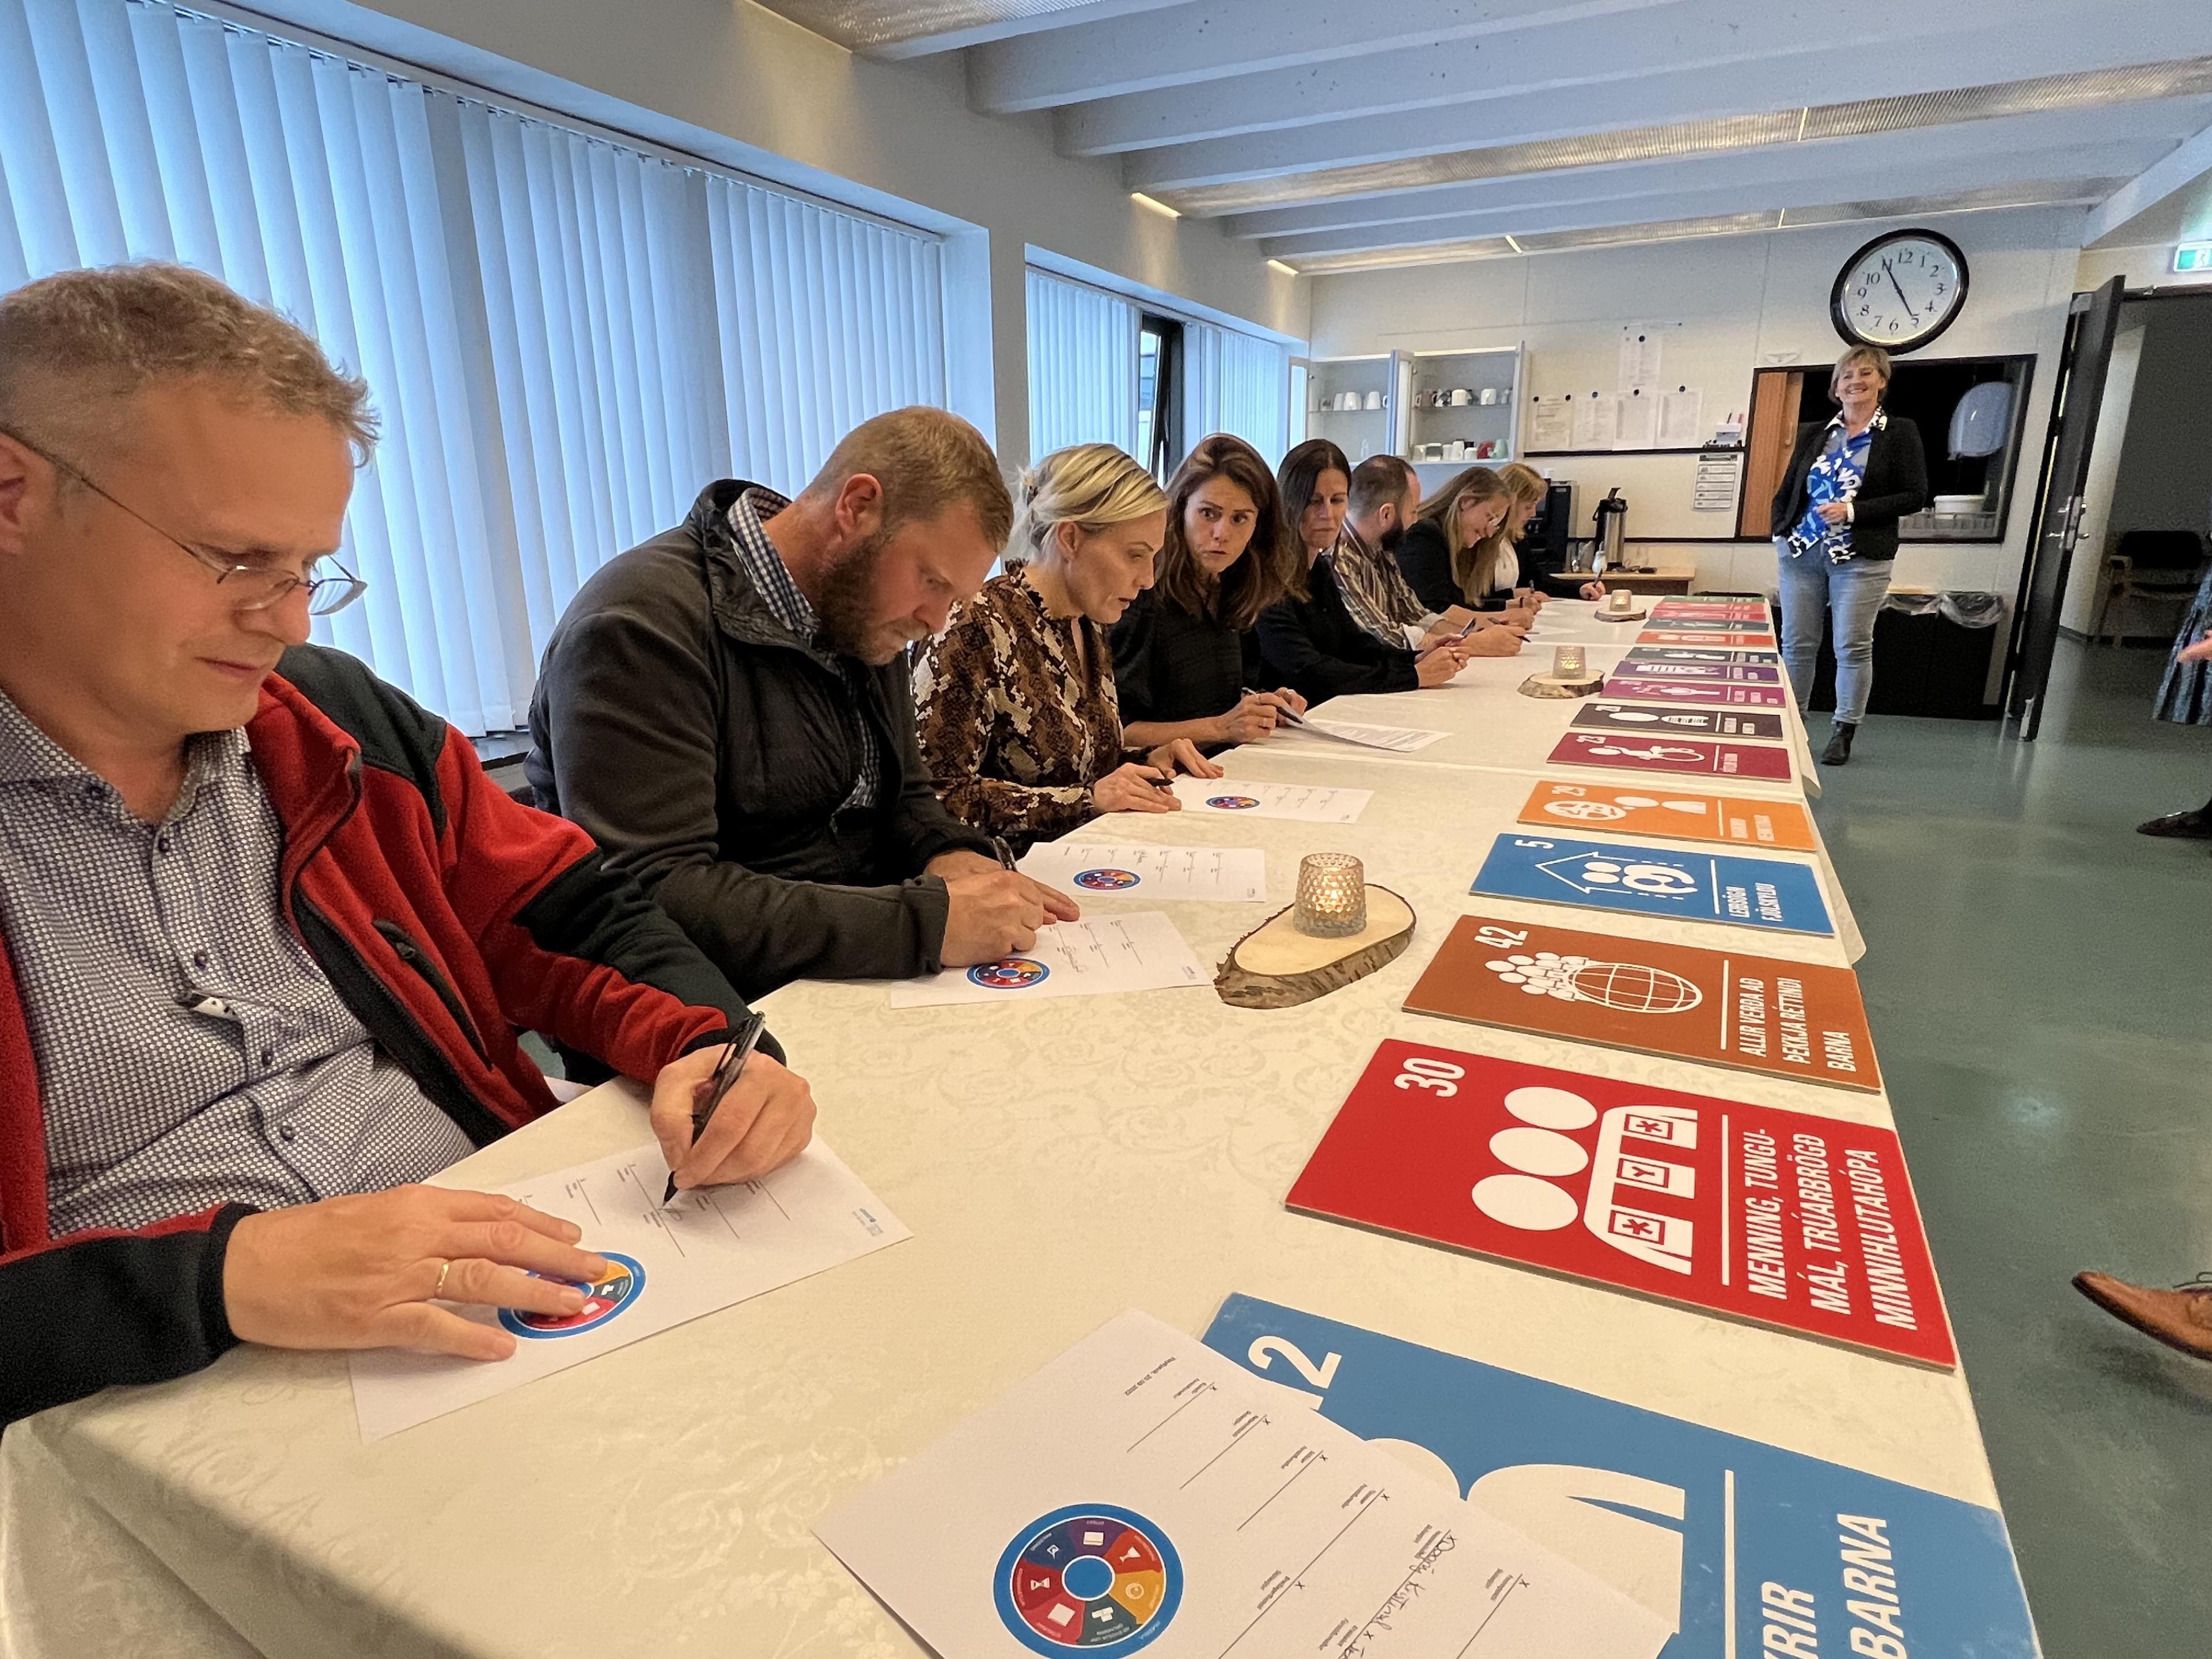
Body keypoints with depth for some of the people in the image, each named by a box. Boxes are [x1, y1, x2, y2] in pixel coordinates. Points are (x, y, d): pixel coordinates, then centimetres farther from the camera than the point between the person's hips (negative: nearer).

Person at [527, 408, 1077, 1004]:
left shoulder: (863, 611, 9)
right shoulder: (641, 626, -18)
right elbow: (650, 897, -27)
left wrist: (946, 854, -7)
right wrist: (929, 921, -30)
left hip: (867, 981, 8)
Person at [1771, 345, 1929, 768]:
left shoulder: (1900, 433, 2)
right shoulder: (1813, 433, 11)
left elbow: (1915, 496, -5)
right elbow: (1787, 490, 16)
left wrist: (1853, 510, -14)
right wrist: (1780, 533, 1)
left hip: (1861, 557, -3)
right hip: (1802, 553, 3)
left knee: (1853, 646, -2)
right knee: (1796, 643, 4)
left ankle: (1844, 732, 9)